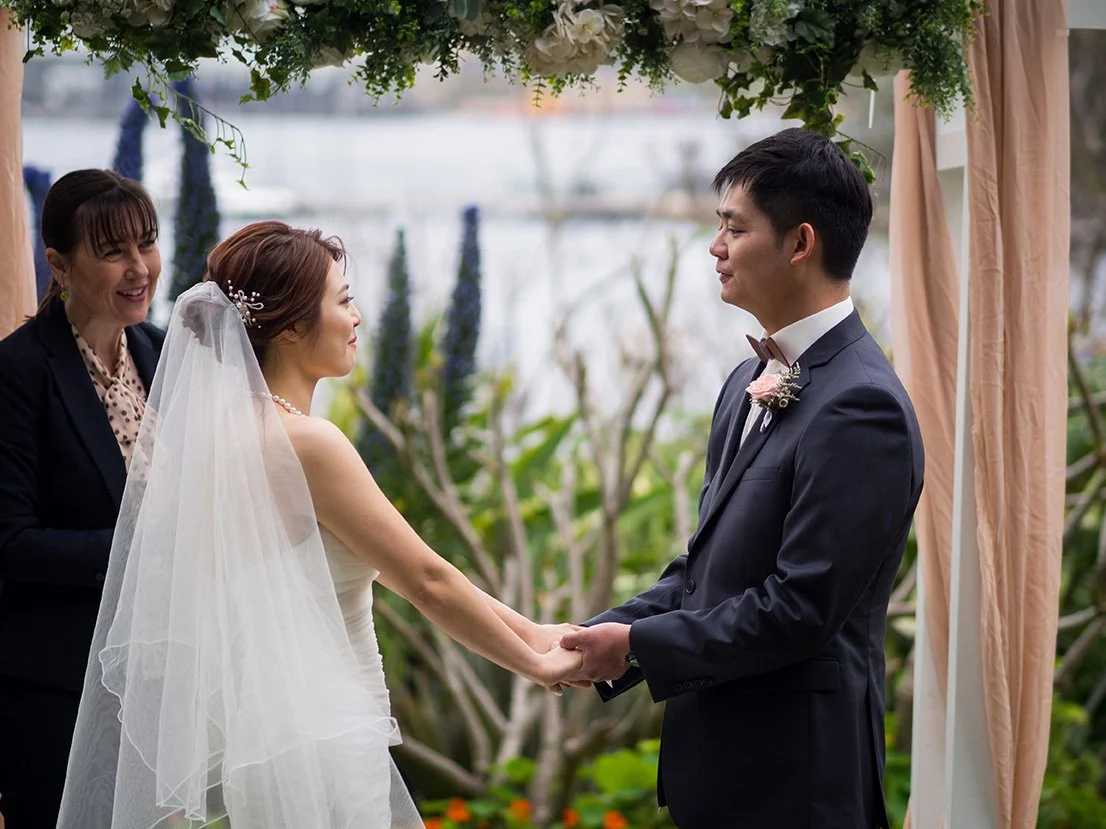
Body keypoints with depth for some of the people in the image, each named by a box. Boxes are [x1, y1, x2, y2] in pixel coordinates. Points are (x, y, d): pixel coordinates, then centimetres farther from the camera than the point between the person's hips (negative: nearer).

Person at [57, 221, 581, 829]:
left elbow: (398, 568, 12)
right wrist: (535, 663, 0)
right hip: (319, 743, -8)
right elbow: (427, 580, -13)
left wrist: (527, 631, 12)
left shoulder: (232, 429, 9)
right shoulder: (304, 442, -18)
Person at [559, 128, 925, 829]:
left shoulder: (862, 407, -19)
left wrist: (638, 646, -14)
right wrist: (608, 634, 2)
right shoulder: (752, 382, 11)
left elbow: (799, 609, -22)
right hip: (724, 762, 9)